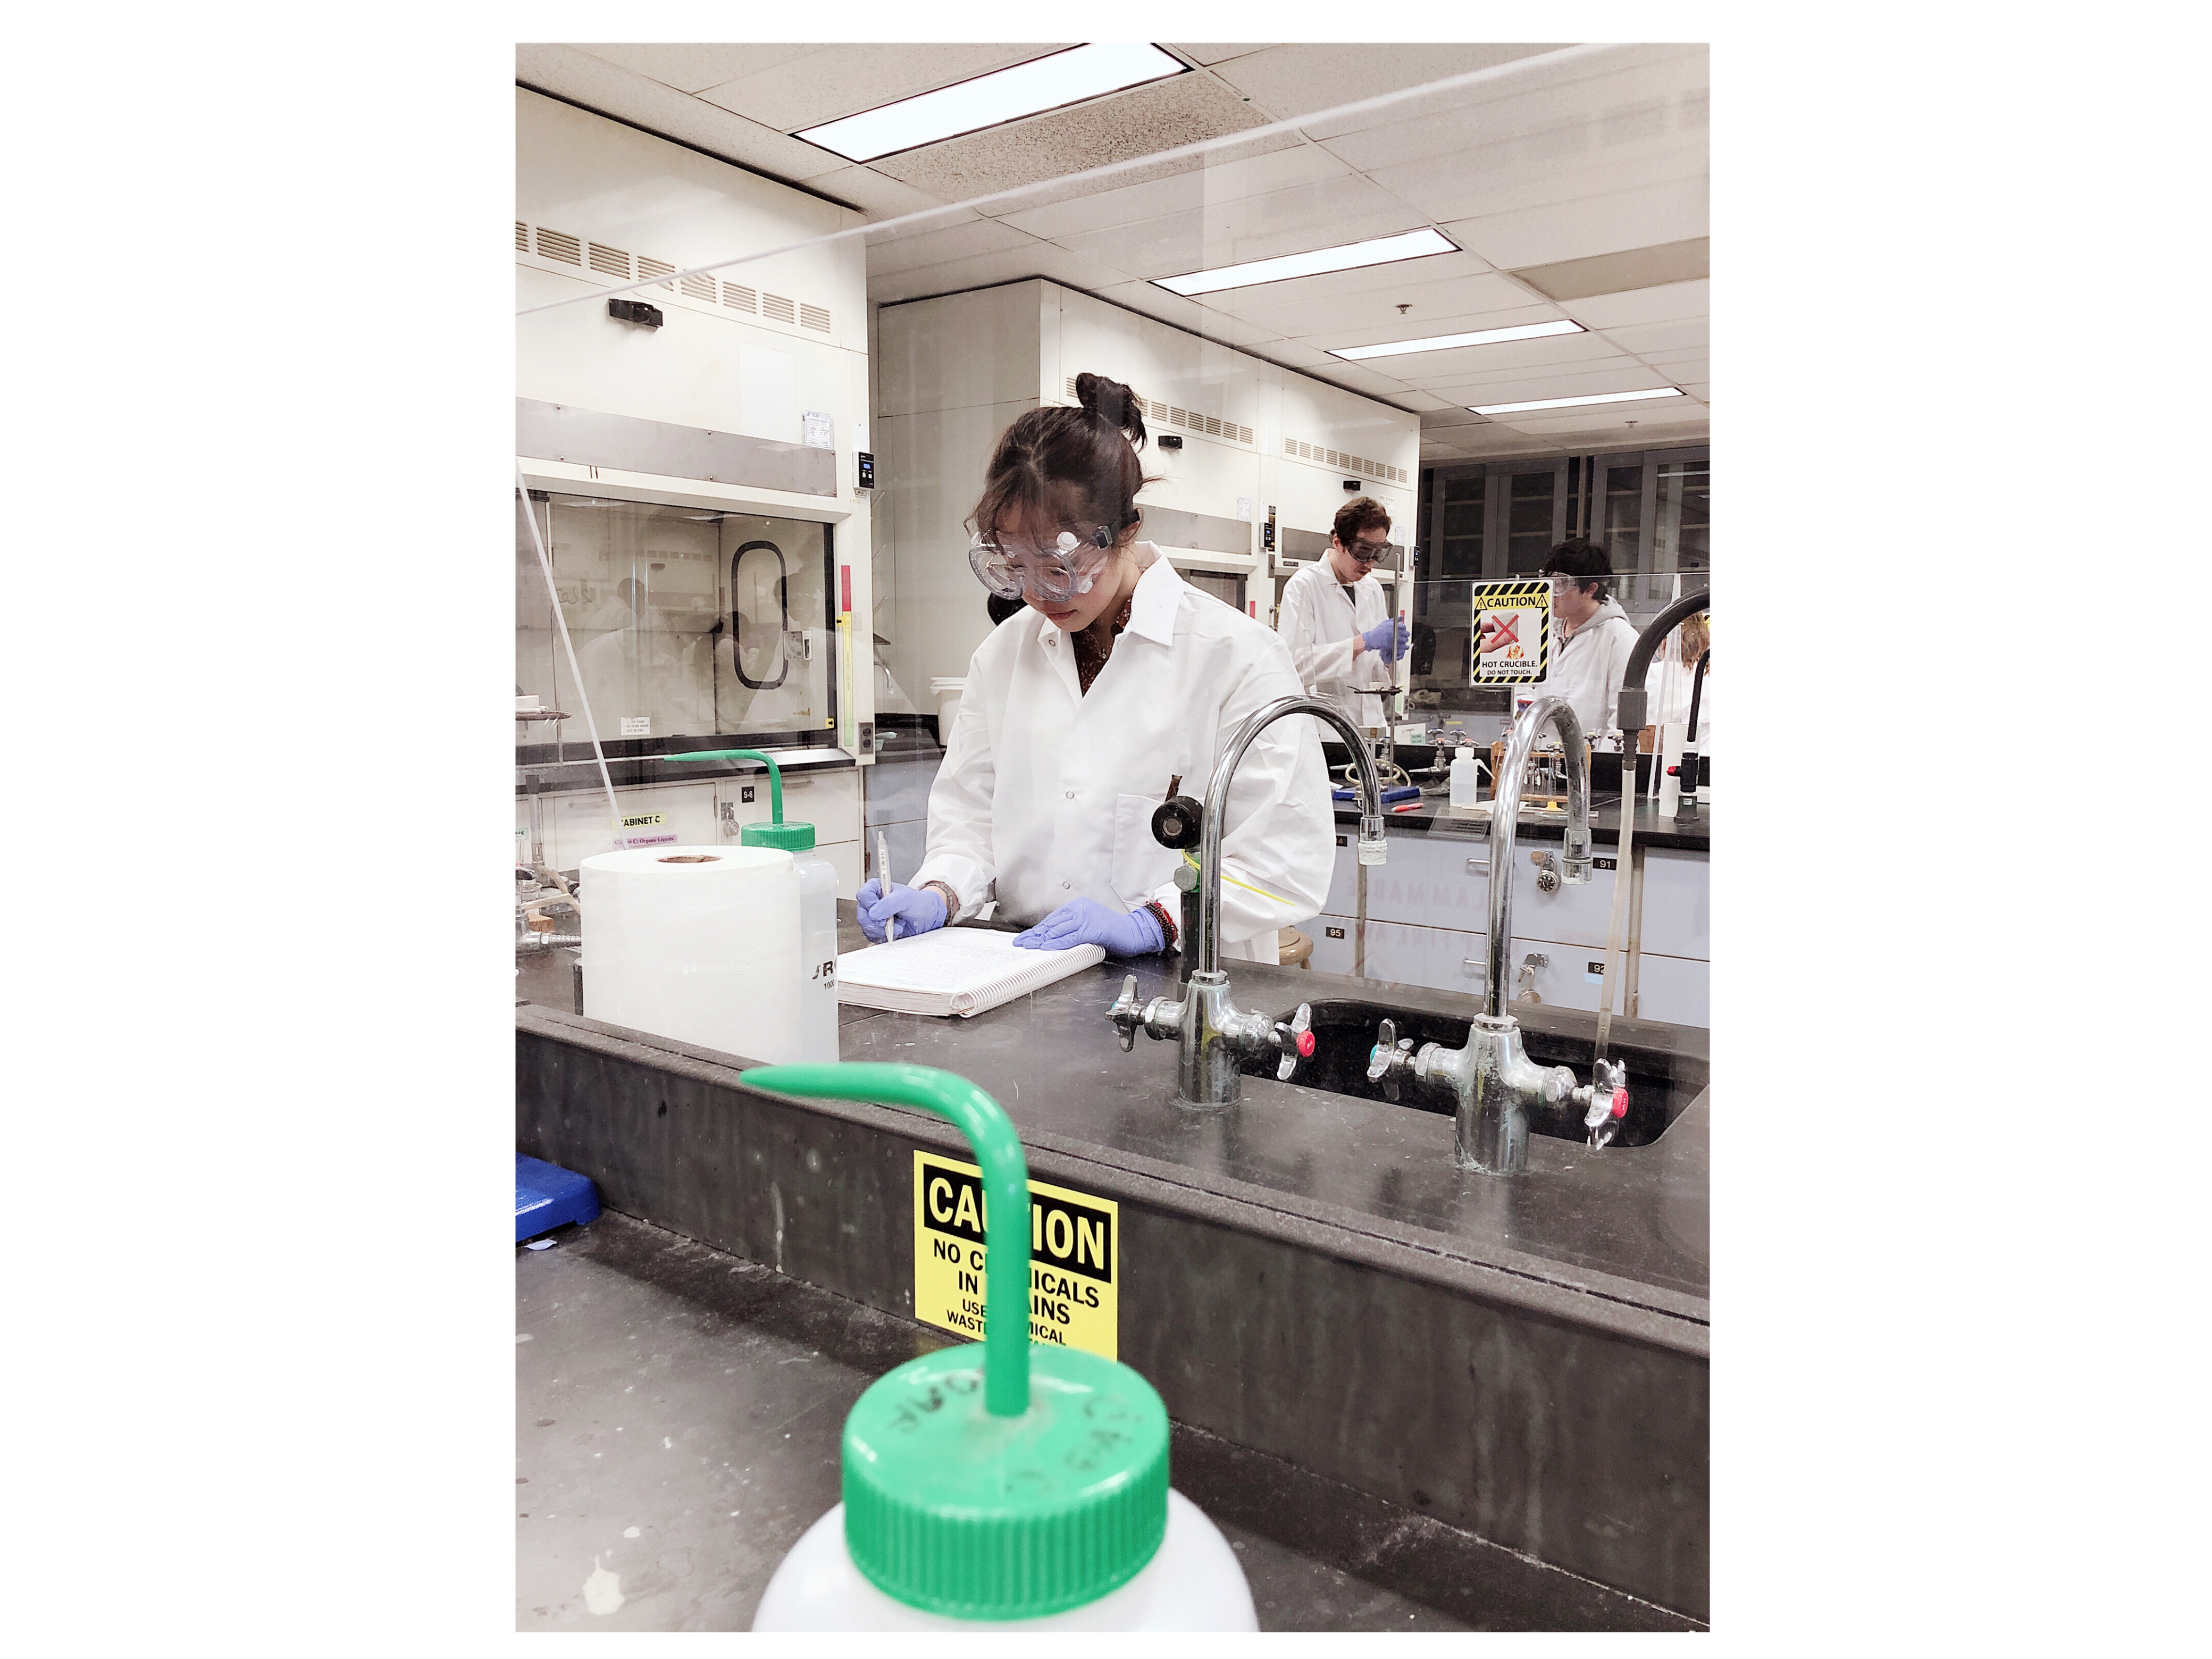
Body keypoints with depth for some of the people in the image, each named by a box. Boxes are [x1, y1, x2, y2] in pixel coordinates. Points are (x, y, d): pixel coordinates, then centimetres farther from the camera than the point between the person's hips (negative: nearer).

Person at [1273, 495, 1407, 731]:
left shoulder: (1373, 589, 17)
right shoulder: (1304, 585, -4)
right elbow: (1295, 662, -18)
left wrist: (1387, 656, 1)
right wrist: (1364, 642, -18)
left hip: (1370, 721, 5)